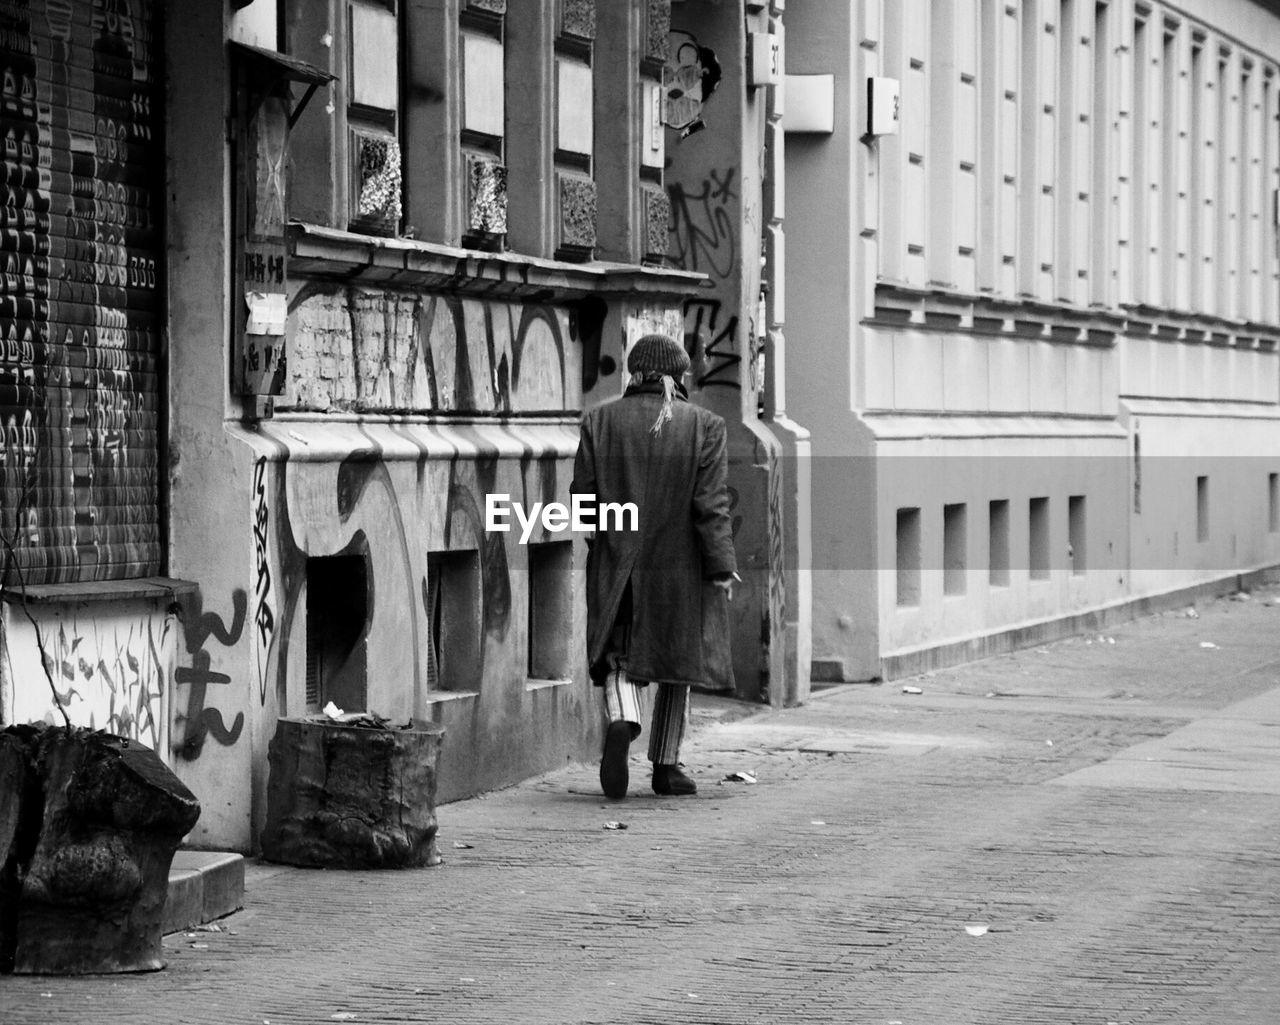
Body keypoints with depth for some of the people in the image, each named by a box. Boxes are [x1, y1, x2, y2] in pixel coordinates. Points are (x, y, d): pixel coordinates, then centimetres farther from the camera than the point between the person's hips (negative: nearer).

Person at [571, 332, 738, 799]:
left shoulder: (600, 421, -2)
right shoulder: (704, 426, -7)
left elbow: (583, 495, 0)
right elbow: (711, 507, -11)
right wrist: (721, 568, -7)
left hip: (616, 566, 1)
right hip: (681, 567, -1)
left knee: (621, 654, 10)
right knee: (677, 657, 14)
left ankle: (622, 721, -21)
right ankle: (666, 765, 18)